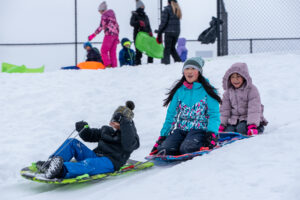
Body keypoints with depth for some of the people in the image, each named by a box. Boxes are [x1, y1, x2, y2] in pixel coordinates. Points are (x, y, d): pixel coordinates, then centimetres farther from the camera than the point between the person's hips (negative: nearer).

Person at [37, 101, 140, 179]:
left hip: (110, 163, -8)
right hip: (95, 155, 8)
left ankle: (62, 171, -66)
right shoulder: (107, 130, 24)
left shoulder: (130, 134, 4)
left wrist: (125, 124, -23)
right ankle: (51, 163, -28)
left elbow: (128, 145, -20)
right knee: (72, 143, -7)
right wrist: (84, 129, 5)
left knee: (89, 163, -39)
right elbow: (90, 135, 28)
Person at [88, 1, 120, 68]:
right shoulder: (112, 14, 19)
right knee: (113, 52, 9)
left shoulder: (104, 15, -5)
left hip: (109, 34, -8)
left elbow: (101, 27, -12)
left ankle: (108, 65, -11)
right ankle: (114, 66, 5)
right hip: (116, 34, 8)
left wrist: (93, 35, -10)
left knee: (104, 51, -2)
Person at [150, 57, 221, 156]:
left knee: (186, 148, -34)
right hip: (180, 130, 2)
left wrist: (211, 134, -18)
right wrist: (163, 135, 11)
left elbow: (214, 115, 0)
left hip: (199, 129, -2)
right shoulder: (179, 90, 17)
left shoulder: (207, 90, 7)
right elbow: (171, 114, 19)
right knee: (165, 149, -30)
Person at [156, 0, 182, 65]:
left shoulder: (167, 9, -7)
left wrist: (159, 32, -5)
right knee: (172, 47, 17)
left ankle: (165, 61, -7)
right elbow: (177, 21, 9)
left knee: (167, 48, -3)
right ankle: (178, 60, 13)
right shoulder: (178, 10, 12)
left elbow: (163, 22, -10)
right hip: (177, 32, 6)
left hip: (169, 31, -6)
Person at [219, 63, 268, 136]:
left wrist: (252, 125, -28)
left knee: (241, 129, -32)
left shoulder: (251, 90, -9)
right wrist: (222, 125, -2)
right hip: (234, 120, 4)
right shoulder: (228, 92, 7)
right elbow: (225, 109, 9)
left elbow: (254, 109, -18)